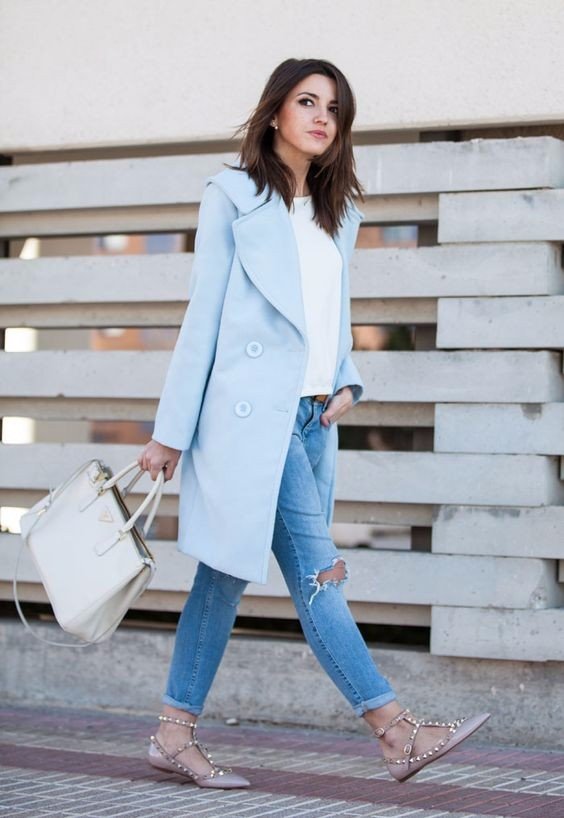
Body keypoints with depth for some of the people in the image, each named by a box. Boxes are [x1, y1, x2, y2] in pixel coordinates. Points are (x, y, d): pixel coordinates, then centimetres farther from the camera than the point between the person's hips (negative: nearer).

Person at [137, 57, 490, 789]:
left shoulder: (339, 213, 19)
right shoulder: (233, 196, 1)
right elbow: (203, 314, -1)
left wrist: (346, 383, 2)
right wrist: (171, 429, -2)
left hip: (313, 416, 7)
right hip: (254, 406, -7)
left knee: (228, 572, 8)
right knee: (315, 570, -10)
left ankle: (176, 733, 13)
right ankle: (398, 732, -14)